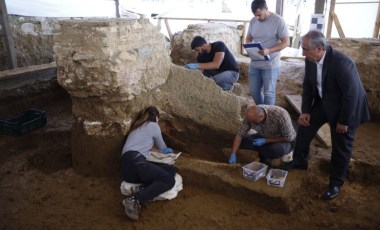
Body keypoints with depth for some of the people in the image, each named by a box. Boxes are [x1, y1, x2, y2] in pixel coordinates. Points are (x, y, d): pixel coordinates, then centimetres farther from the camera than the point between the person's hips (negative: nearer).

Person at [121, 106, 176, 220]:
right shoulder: (153, 125, 11)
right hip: (134, 161, -8)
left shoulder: (137, 127, 34)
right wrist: (169, 150, 46)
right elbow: (163, 149, 22)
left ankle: (144, 189, -19)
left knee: (171, 170, 2)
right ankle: (134, 200, -29)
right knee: (169, 180, -18)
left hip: (127, 168, 8)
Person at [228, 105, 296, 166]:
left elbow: (288, 138, -25)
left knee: (277, 150, -38)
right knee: (241, 141, -16)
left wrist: (265, 141, -28)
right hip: (265, 137, 4)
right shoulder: (251, 115, -21)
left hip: (285, 141, -4)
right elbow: (240, 134, -16)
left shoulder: (280, 115, -34)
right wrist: (233, 154, -22)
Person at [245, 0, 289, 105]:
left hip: (270, 65, -5)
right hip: (254, 64, 6)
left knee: (269, 92, 4)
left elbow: (286, 42, -12)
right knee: (254, 91, 13)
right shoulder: (253, 21, 4)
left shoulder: (278, 21, -11)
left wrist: (269, 50, -27)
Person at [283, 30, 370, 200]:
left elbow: (351, 94, -27)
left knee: (341, 146, 3)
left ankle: (336, 183, 20)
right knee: (304, 125, 10)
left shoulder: (342, 63, -33)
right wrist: (305, 111, -6)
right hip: (323, 102, 7)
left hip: (345, 107, -6)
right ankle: (299, 161, 32)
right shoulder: (311, 60, -12)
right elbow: (308, 86, -1)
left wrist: (343, 121, -20)